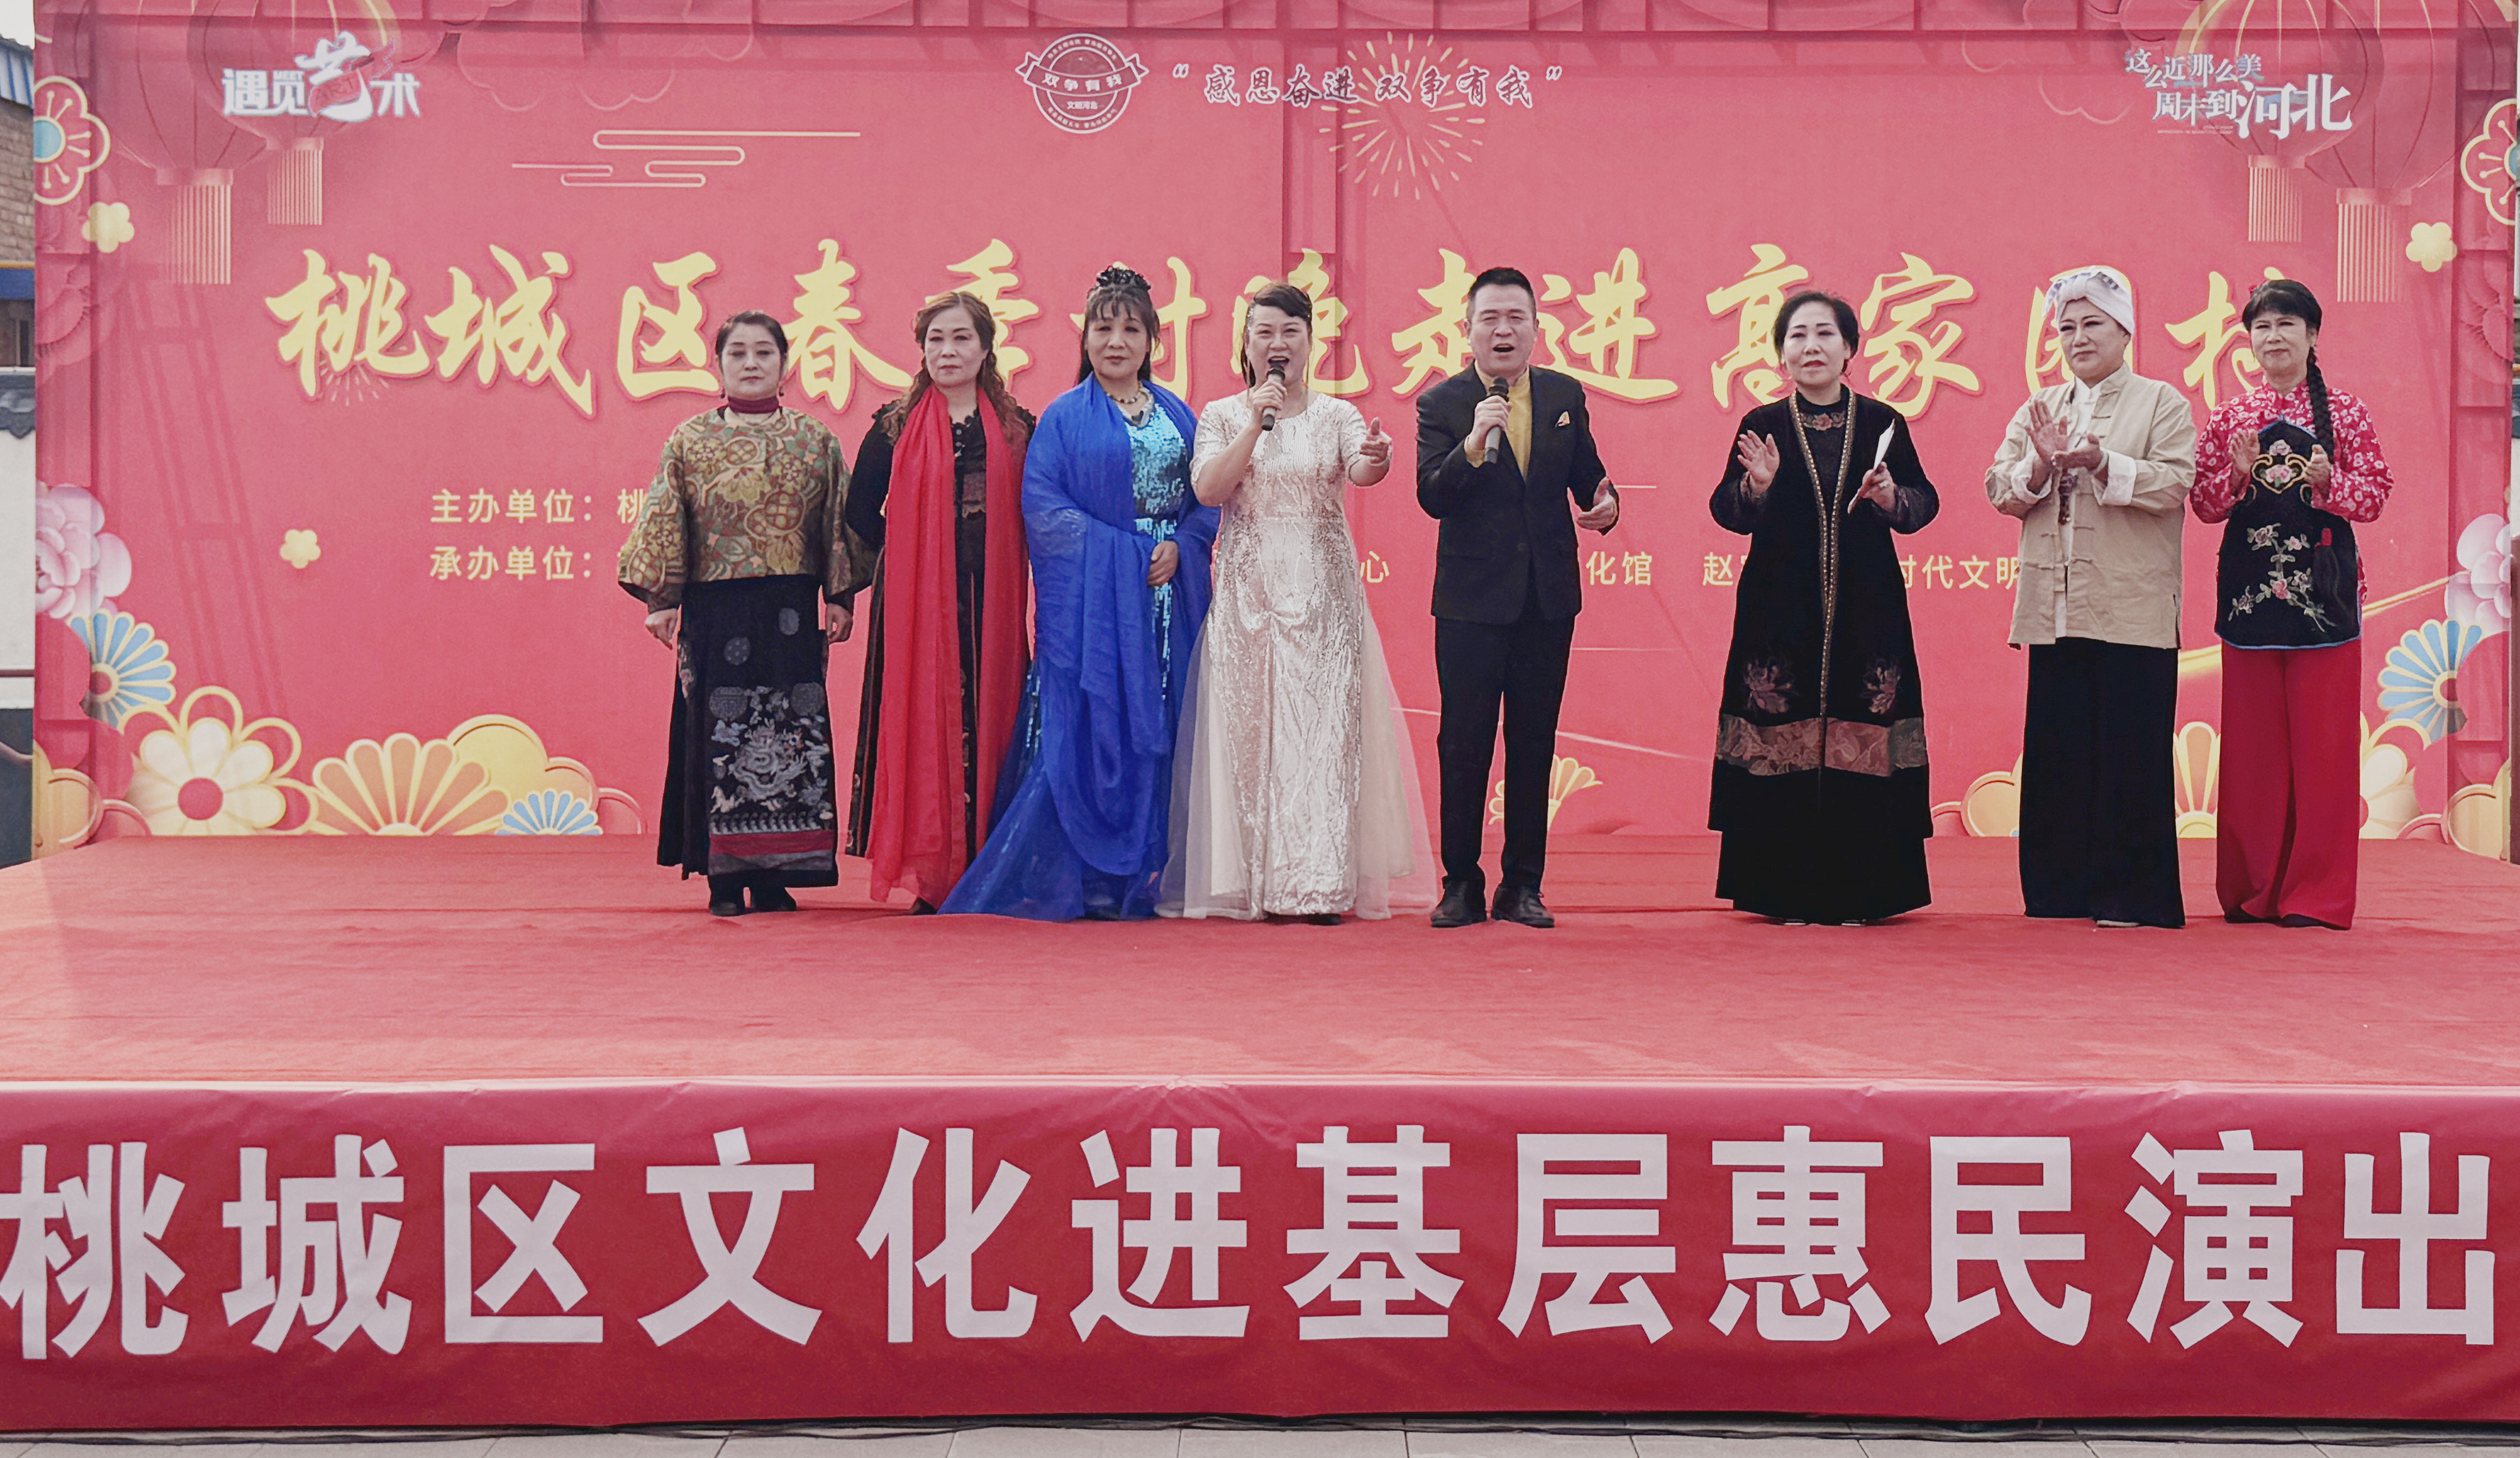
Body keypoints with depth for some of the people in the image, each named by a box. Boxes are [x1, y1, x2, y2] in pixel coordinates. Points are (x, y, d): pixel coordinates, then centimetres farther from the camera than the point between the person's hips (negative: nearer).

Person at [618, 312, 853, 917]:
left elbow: (836, 525, 9)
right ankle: (725, 877, 5)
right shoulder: (690, 440, 6)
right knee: (720, 733, -1)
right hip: (717, 612, -1)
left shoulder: (815, 440, 9)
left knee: (793, 733, 0)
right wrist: (661, 600, -2)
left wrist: (840, 597, 3)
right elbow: (664, 525, 5)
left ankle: (775, 874, 8)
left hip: (791, 613, 1)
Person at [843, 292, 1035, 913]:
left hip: (990, 604, 1)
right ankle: (933, 878, 0)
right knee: (925, 722, -4)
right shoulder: (896, 427, 5)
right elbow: (861, 513, 8)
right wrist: (904, 560, 4)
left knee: (989, 720, -1)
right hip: (916, 603, -1)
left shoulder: (1016, 429, 9)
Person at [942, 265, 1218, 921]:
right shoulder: (1064, 418, 3)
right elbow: (1042, 507, -6)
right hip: (1091, 601, -4)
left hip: (1168, 594, 4)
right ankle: (1085, 882, -4)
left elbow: (1208, 499, 12)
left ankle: (1152, 878, 6)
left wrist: (1179, 547, -8)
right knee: (1090, 729, -8)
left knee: (1162, 731, 1)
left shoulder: (1177, 416, 14)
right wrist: (1124, 553, -13)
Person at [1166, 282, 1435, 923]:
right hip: (1248, 594, 0)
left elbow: (1360, 470, -14)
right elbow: (1208, 489, -6)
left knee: (1324, 728, -7)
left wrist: (1375, 460, -37)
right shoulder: (1222, 417, 9)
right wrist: (1256, 425, -13)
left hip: (1322, 598, 0)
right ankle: (1255, 884, 3)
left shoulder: (1336, 415, 7)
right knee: (1250, 731, -2)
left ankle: (1319, 885, -7)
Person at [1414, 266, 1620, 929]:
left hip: (1548, 599, 3)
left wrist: (1604, 503, -8)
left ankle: (1522, 887, 17)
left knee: (1534, 746, 9)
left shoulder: (1565, 395, 6)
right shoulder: (1441, 404, -5)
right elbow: (1431, 497, -16)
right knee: (1464, 747, 1)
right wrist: (1475, 443, -30)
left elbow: (1587, 474, 14)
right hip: (1471, 600, -3)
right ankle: (1461, 886, 13)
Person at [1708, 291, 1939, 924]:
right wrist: (1757, 486, -22)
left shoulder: (1883, 424, 7)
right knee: (1782, 746, -2)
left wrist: (1890, 498, -16)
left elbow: (1924, 502, 4)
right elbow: (1727, 510, -2)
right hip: (1780, 609, 0)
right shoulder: (1761, 426, 5)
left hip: (1864, 612, 0)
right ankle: (1787, 892, 6)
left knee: (1861, 753, -2)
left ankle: (1856, 893, 7)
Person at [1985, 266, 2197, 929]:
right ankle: (2058, 892, 12)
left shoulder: (2162, 403, 5)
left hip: (2132, 613, -4)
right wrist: (2040, 465, -11)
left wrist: (2103, 464, -20)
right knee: (2055, 750, 4)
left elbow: (2174, 484, -9)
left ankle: (2131, 895, 4)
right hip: (2054, 612, 4)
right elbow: (2001, 492, 8)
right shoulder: (2038, 409, 18)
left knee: (2130, 754, -3)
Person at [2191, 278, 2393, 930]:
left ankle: (2316, 894, 2)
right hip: (2249, 588, 2)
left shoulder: (2345, 413, 4)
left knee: (2323, 743, -3)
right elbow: (2203, 504, 7)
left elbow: (2376, 496, 0)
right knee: (2251, 744, 4)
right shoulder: (2230, 417, 11)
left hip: (2322, 590, -2)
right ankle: (2253, 890, 12)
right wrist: (2236, 475, -12)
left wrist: (2328, 481, -18)